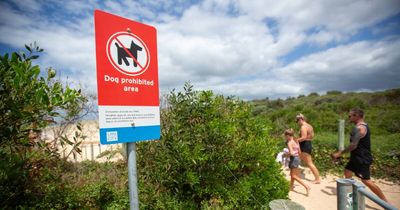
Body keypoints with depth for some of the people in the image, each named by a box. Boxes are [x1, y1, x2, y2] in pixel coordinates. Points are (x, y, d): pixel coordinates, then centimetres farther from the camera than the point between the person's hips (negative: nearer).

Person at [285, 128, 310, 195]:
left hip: (294, 159, -9)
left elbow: (291, 153, -25)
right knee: (292, 174, 20)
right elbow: (299, 152, 12)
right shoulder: (296, 141, 9)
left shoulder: (289, 143, -16)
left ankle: (306, 186, -4)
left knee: (294, 176, 0)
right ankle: (291, 187, 30)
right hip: (297, 158, 9)